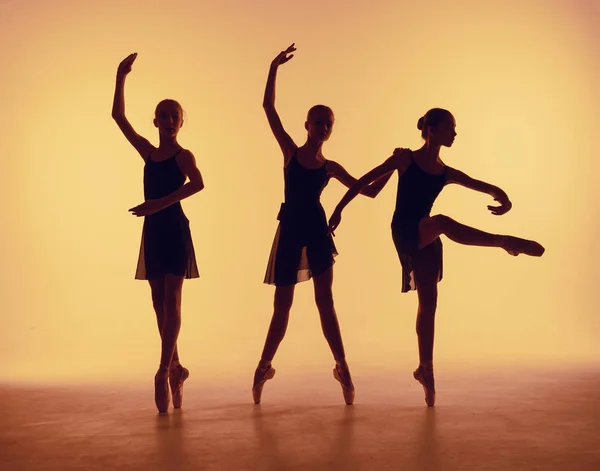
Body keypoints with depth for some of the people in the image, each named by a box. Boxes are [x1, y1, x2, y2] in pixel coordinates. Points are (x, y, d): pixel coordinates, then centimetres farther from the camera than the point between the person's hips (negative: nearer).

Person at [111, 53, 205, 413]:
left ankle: (165, 371, -8)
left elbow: (198, 183, -25)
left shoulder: (183, 155, -3)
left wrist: (159, 203, -30)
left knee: (172, 302, -7)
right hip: (153, 231, 6)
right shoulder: (148, 152, 13)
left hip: (174, 228, -6)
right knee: (159, 302, 7)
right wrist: (121, 78, 9)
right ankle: (176, 369, 18)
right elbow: (119, 116, 14)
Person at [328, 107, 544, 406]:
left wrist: (504, 199, -14)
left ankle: (425, 370, 15)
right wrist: (339, 209, -3)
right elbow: (364, 181, 1)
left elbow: (487, 188, 9)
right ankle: (503, 241, -38)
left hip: (426, 238, 5)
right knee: (442, 222, -37)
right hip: (405, 232, -5)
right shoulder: (406, 158, 0)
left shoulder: (446, 173, 11)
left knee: (428, 303, 4)